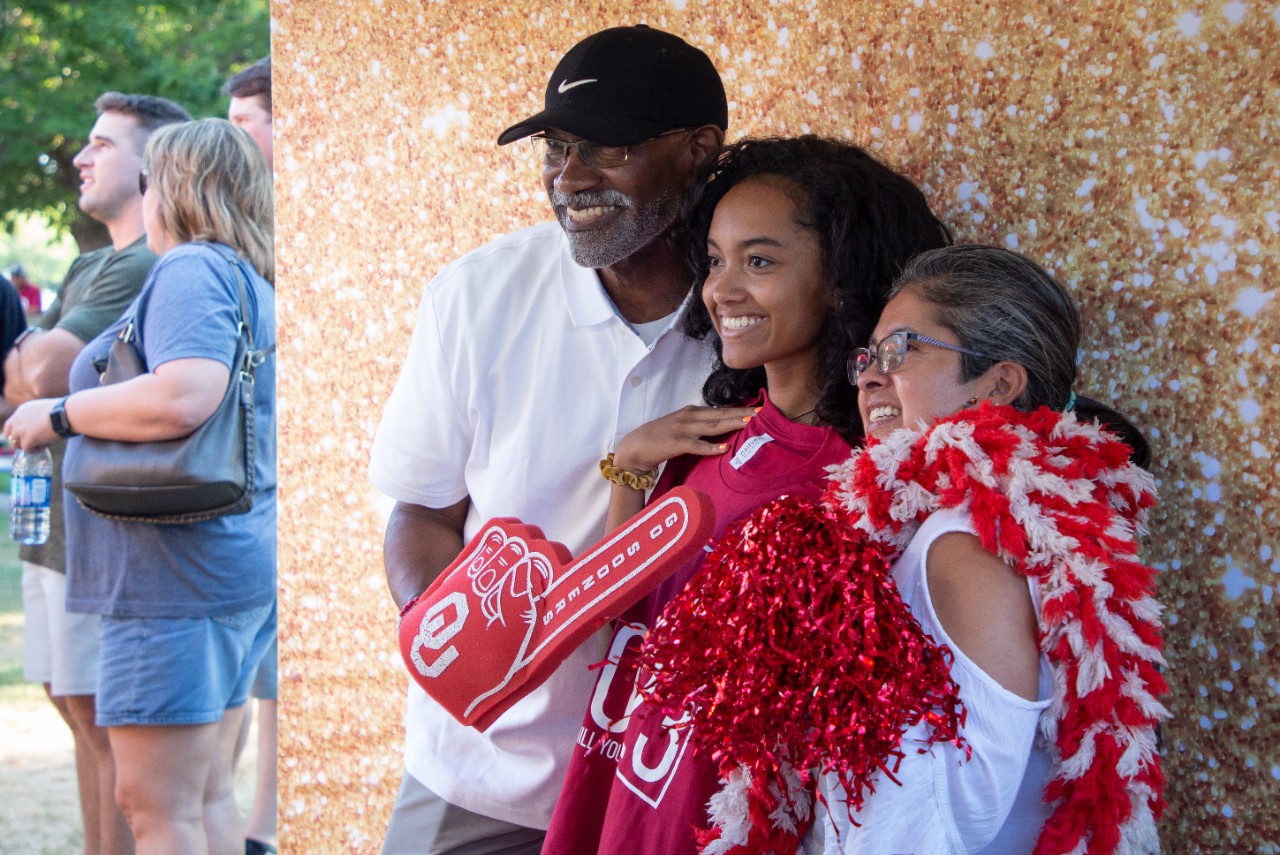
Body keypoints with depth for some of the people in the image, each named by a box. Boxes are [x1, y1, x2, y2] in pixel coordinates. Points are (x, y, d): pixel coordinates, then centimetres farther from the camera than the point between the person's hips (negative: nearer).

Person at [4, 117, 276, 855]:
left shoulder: (192, 270, -12)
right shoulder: (256, 284, 19)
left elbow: (182, 398, -28)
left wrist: (61, 413, -15)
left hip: (177, 572, -10)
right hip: (244, 567, 10)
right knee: (206, 793, 14)